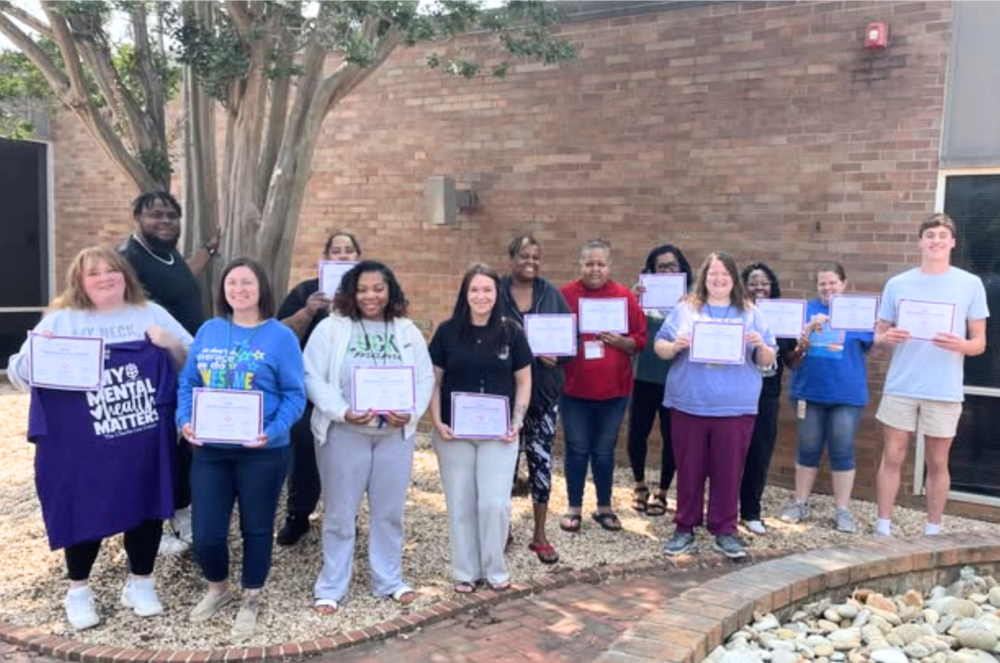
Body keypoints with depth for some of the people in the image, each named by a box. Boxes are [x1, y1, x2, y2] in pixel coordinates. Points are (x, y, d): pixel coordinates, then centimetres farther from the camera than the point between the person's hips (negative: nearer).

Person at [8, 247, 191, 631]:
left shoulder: (152, 314, 9)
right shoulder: (60, 321, 4)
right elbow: (18, 374, 3)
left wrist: (172, 345, -10)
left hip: (145, 445, 2)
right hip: (82, 448, -1)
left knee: (145, 509, 10)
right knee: (83, 512, 8)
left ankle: (140, 583, 31)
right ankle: (78, 590, 31)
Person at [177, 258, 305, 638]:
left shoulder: (281, 337, -6)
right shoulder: (208, 331, 6)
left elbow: (294, 395, -9)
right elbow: (188, 383, 10)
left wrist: (273, 431, -23)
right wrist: (185, 420, -6)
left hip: (261, 451, -3)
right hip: (210, 449, 3)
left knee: (256, 528, 12)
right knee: (205, 532, 6)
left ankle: (250, 600, 33)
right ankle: (217, 588, 36)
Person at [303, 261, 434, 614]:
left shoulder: (408, 331, 6)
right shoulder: (331, 328, -3)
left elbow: (425, 378, 5)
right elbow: (312, 377, -8)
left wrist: (411, 412, -13)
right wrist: (342, 412, -21)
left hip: (396, 434, 3)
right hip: (344, 434, -3)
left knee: (389, 510, 13)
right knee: (340, 512, 7)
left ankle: (389, 579, 28)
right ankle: (331, 587, 20)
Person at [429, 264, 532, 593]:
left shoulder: (511, 332, 0)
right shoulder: (448, 331, -1)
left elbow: (523, 381, 5)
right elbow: (434, 380, 3)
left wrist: (517, 421, -5)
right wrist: (437, 421, -7)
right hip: (454, 432, 1)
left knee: (495, 503, -1)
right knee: (460, 504, 8)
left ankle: (495, 569, 20)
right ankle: (466, 572, 22)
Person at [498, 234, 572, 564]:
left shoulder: (551, 294, 5)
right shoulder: (495, 292, -3)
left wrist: (557, 354, -14)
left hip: (544, 391, 2)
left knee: (541, 459, 6)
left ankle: (540, 535, 18)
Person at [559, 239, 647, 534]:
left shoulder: (625, 297, 0)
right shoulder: (565, 295, -2)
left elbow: (640, 341, 1)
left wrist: (618, 341, -17)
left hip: (614, 389, 1)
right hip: (574, 388, -1)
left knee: (604, 451, 12)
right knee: (577, 450, 8)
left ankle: (605, 507, 26)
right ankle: (574, 508, 21)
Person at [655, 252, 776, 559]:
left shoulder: (750, 313, 8)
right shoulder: (685, 310, 6)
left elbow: (768, 362, 7)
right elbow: (659, 346, 5)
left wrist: (760, 345, -14)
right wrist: (674, 346, -16)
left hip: (735, 408, 0)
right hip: (689, 406, 0)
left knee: (729, 471, 5)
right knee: (689, 470, 7)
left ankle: (725, 531, 18)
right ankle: (685, 528, 19)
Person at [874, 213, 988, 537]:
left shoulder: (971, 285, 2)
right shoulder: (897, 284, 5)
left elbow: (980, 343, 3)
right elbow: (879, 334, 9)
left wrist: (960, 344, -19)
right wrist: (886, 337, -15)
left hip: (944, 391, -1)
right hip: (900, 387, 1)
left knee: (937, 463, 8)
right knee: (892, 458, 3)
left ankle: (933, 531, 20)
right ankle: (883, 527, 11)